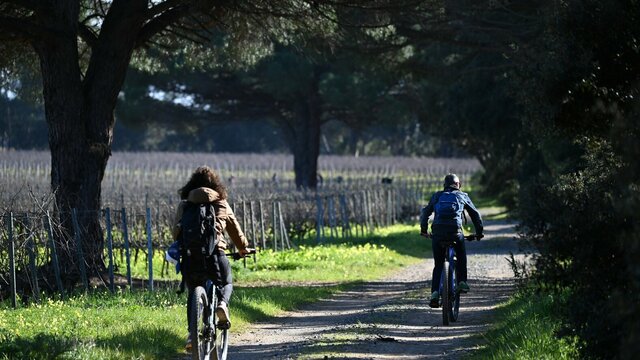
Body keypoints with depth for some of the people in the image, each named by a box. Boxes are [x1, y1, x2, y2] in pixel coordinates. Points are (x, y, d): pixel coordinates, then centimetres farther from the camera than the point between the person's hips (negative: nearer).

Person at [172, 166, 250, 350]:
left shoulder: (184, 204, 13)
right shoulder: (221, 204, 12)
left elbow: (176, 231, 13)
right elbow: (235, 229, 22)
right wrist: (243, 248, 37)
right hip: (214, 252, -1)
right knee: (226, 284, 24)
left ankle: (192, 332, 1)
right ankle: (222, 303, -10)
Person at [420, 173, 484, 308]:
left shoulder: (437, 196, 22)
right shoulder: (462, 196, 20)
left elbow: (425, 212, 19)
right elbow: (475, 214, 23)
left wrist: (424, 230, 30)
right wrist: (479, 232, 34)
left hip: (437, 233, 1)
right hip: (455, 232, -1)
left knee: (438, 264, 12)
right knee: (461, 256, 29)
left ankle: (435, 293, -2)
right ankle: (462, 281, 15)